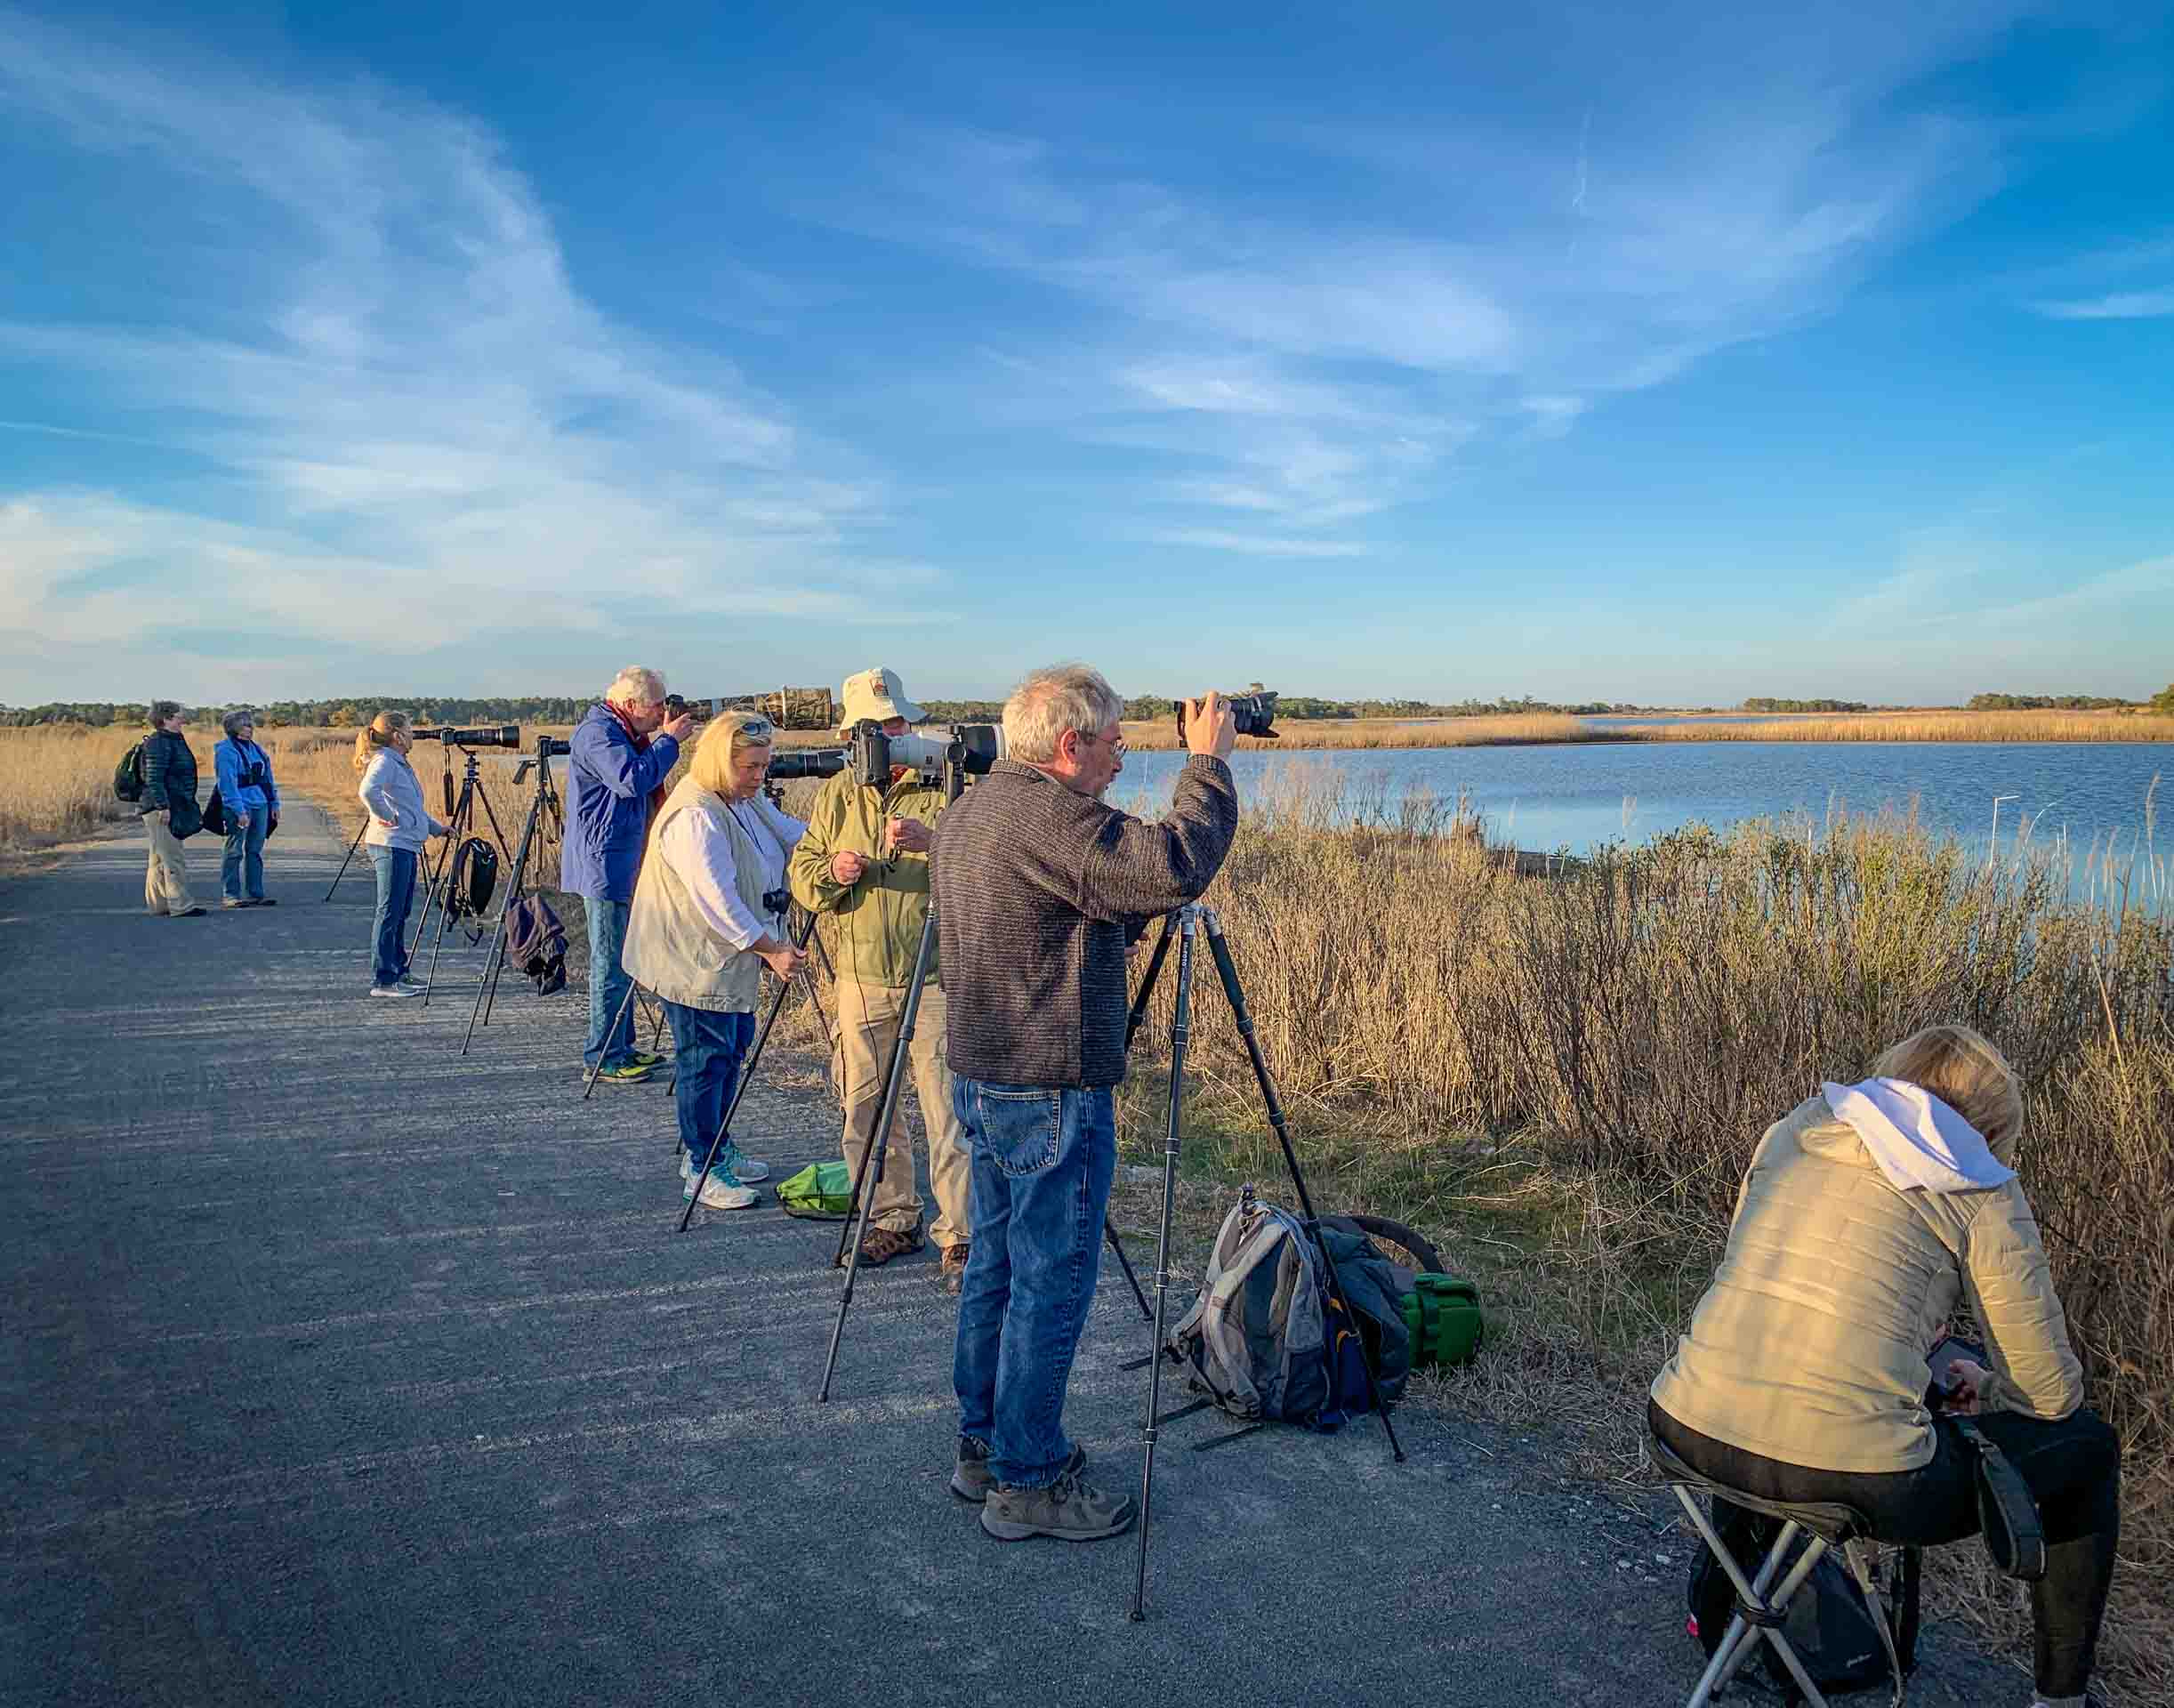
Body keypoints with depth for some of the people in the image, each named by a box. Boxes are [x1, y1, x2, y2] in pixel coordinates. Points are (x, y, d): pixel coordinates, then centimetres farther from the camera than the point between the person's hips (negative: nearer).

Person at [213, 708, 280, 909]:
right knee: (235, 852, -3)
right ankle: (230, 895, 1)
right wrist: (239, 811, -21)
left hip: (260, 805, 8)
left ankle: (255, 893, 15)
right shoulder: (226, 751, -9)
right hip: (240, 808, -8)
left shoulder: (255, 748, 15)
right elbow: (228, 783, -16)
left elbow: (268, 778, 20)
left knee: (256, 851, 10)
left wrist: (274, 803, 14)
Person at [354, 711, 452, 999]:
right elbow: (368, 791, -31)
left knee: (400, 913, 14)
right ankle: (383, 981, -5)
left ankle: (399, 972, 21)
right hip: (391, 846, -10)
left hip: (407, 846, 10)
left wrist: (436, 827, 22)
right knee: (389, 913, -7)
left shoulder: (400, 764, 19)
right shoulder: (384, 761, -11)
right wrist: (387, 816, -20)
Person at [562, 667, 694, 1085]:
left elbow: (641, 784, 23)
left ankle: (620, 1048, 23)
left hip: (622, 866, 11)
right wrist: (668, 740, -19)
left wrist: (658, 741, 11)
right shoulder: (597, 732, -16)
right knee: (611, 965, -6)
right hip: (604, 865, -11)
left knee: (621, 961, 15)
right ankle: (602, 1057, -1)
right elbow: (633, 780, -28)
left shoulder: (618, 732, 16)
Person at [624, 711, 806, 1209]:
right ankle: (701, 1171, 9)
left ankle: (713, 1151, 33)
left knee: (732, 1049, 19)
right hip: (693, 962, -10)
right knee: (705, 1060, -2)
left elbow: (793, 836, 10)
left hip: (731, 957, 10)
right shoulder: (695, 817, -26)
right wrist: (770, 949, -29)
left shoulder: (749, 801, 6)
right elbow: (717, 902, -30)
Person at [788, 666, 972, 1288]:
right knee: (866, 1112, 10)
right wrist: (831, 871, -12)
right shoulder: (835, 794, 11)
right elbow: (801, 873, 11)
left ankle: (959, 1237, 2)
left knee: (948, 1112, -5)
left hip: (937, 978, -4)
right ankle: (892, 1221, 24)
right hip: (860, 979, 4)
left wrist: (933, 841, -28)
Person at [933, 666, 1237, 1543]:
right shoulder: (1050, 815, -20)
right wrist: (1208, 762, -16)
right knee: (1050, 1286, 1)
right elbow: (1173, 870, -28)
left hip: (980, 1077, 10)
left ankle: (983, 1447, 30)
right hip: (1050, 1093, -10)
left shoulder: (970, 808, 12)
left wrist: (1136, 912, 11)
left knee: (995, 1267, 18)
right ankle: (1028, 1483, 12)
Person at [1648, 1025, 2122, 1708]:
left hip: (1688, 1436, 5)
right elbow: (2050, 1391, 6)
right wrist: (1986, 1384, 28)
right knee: (2087, 1445, 22)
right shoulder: (1979, 1189, 3)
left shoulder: (1792, 1132, 14)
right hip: (1858, 1482, -4)